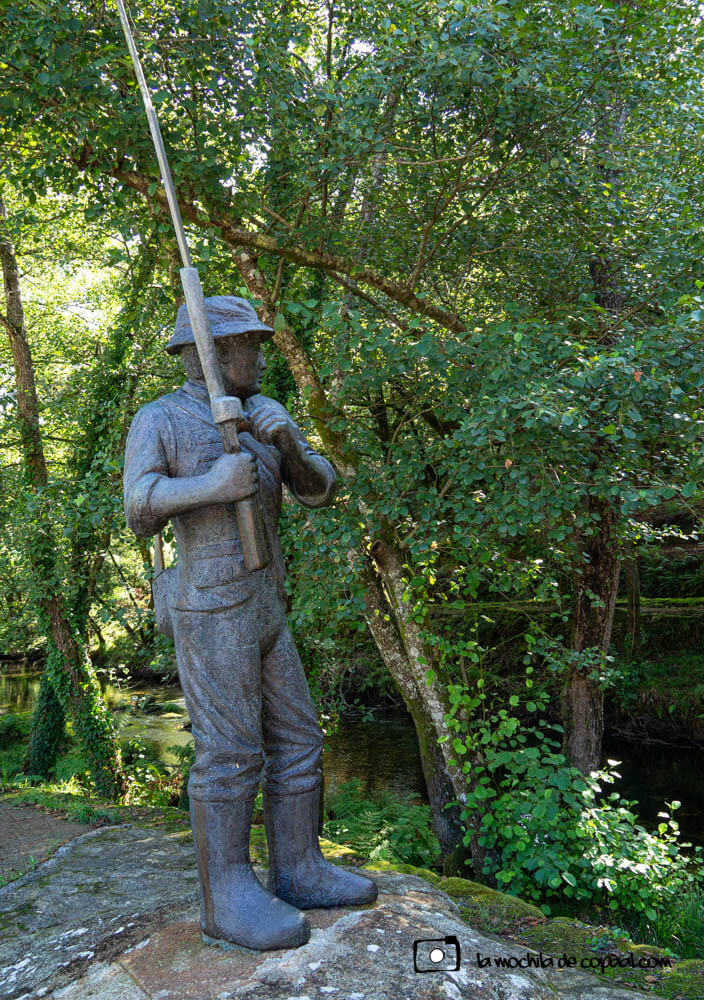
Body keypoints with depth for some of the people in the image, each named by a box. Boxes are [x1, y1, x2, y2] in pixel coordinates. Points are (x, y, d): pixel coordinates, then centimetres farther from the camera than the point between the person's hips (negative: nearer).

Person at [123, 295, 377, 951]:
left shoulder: (263, 415, 13)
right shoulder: (159, 420, -3)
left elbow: (319, 491, 5)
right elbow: (140, 514, -13)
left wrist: (288, 444, -14)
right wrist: (210, 486, -28)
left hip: (263, 613, 7)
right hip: (210, 613, -7)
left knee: (296, 741, 8)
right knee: (232, 753, -6)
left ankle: (298, 873, 18)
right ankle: (228, 899, 7)